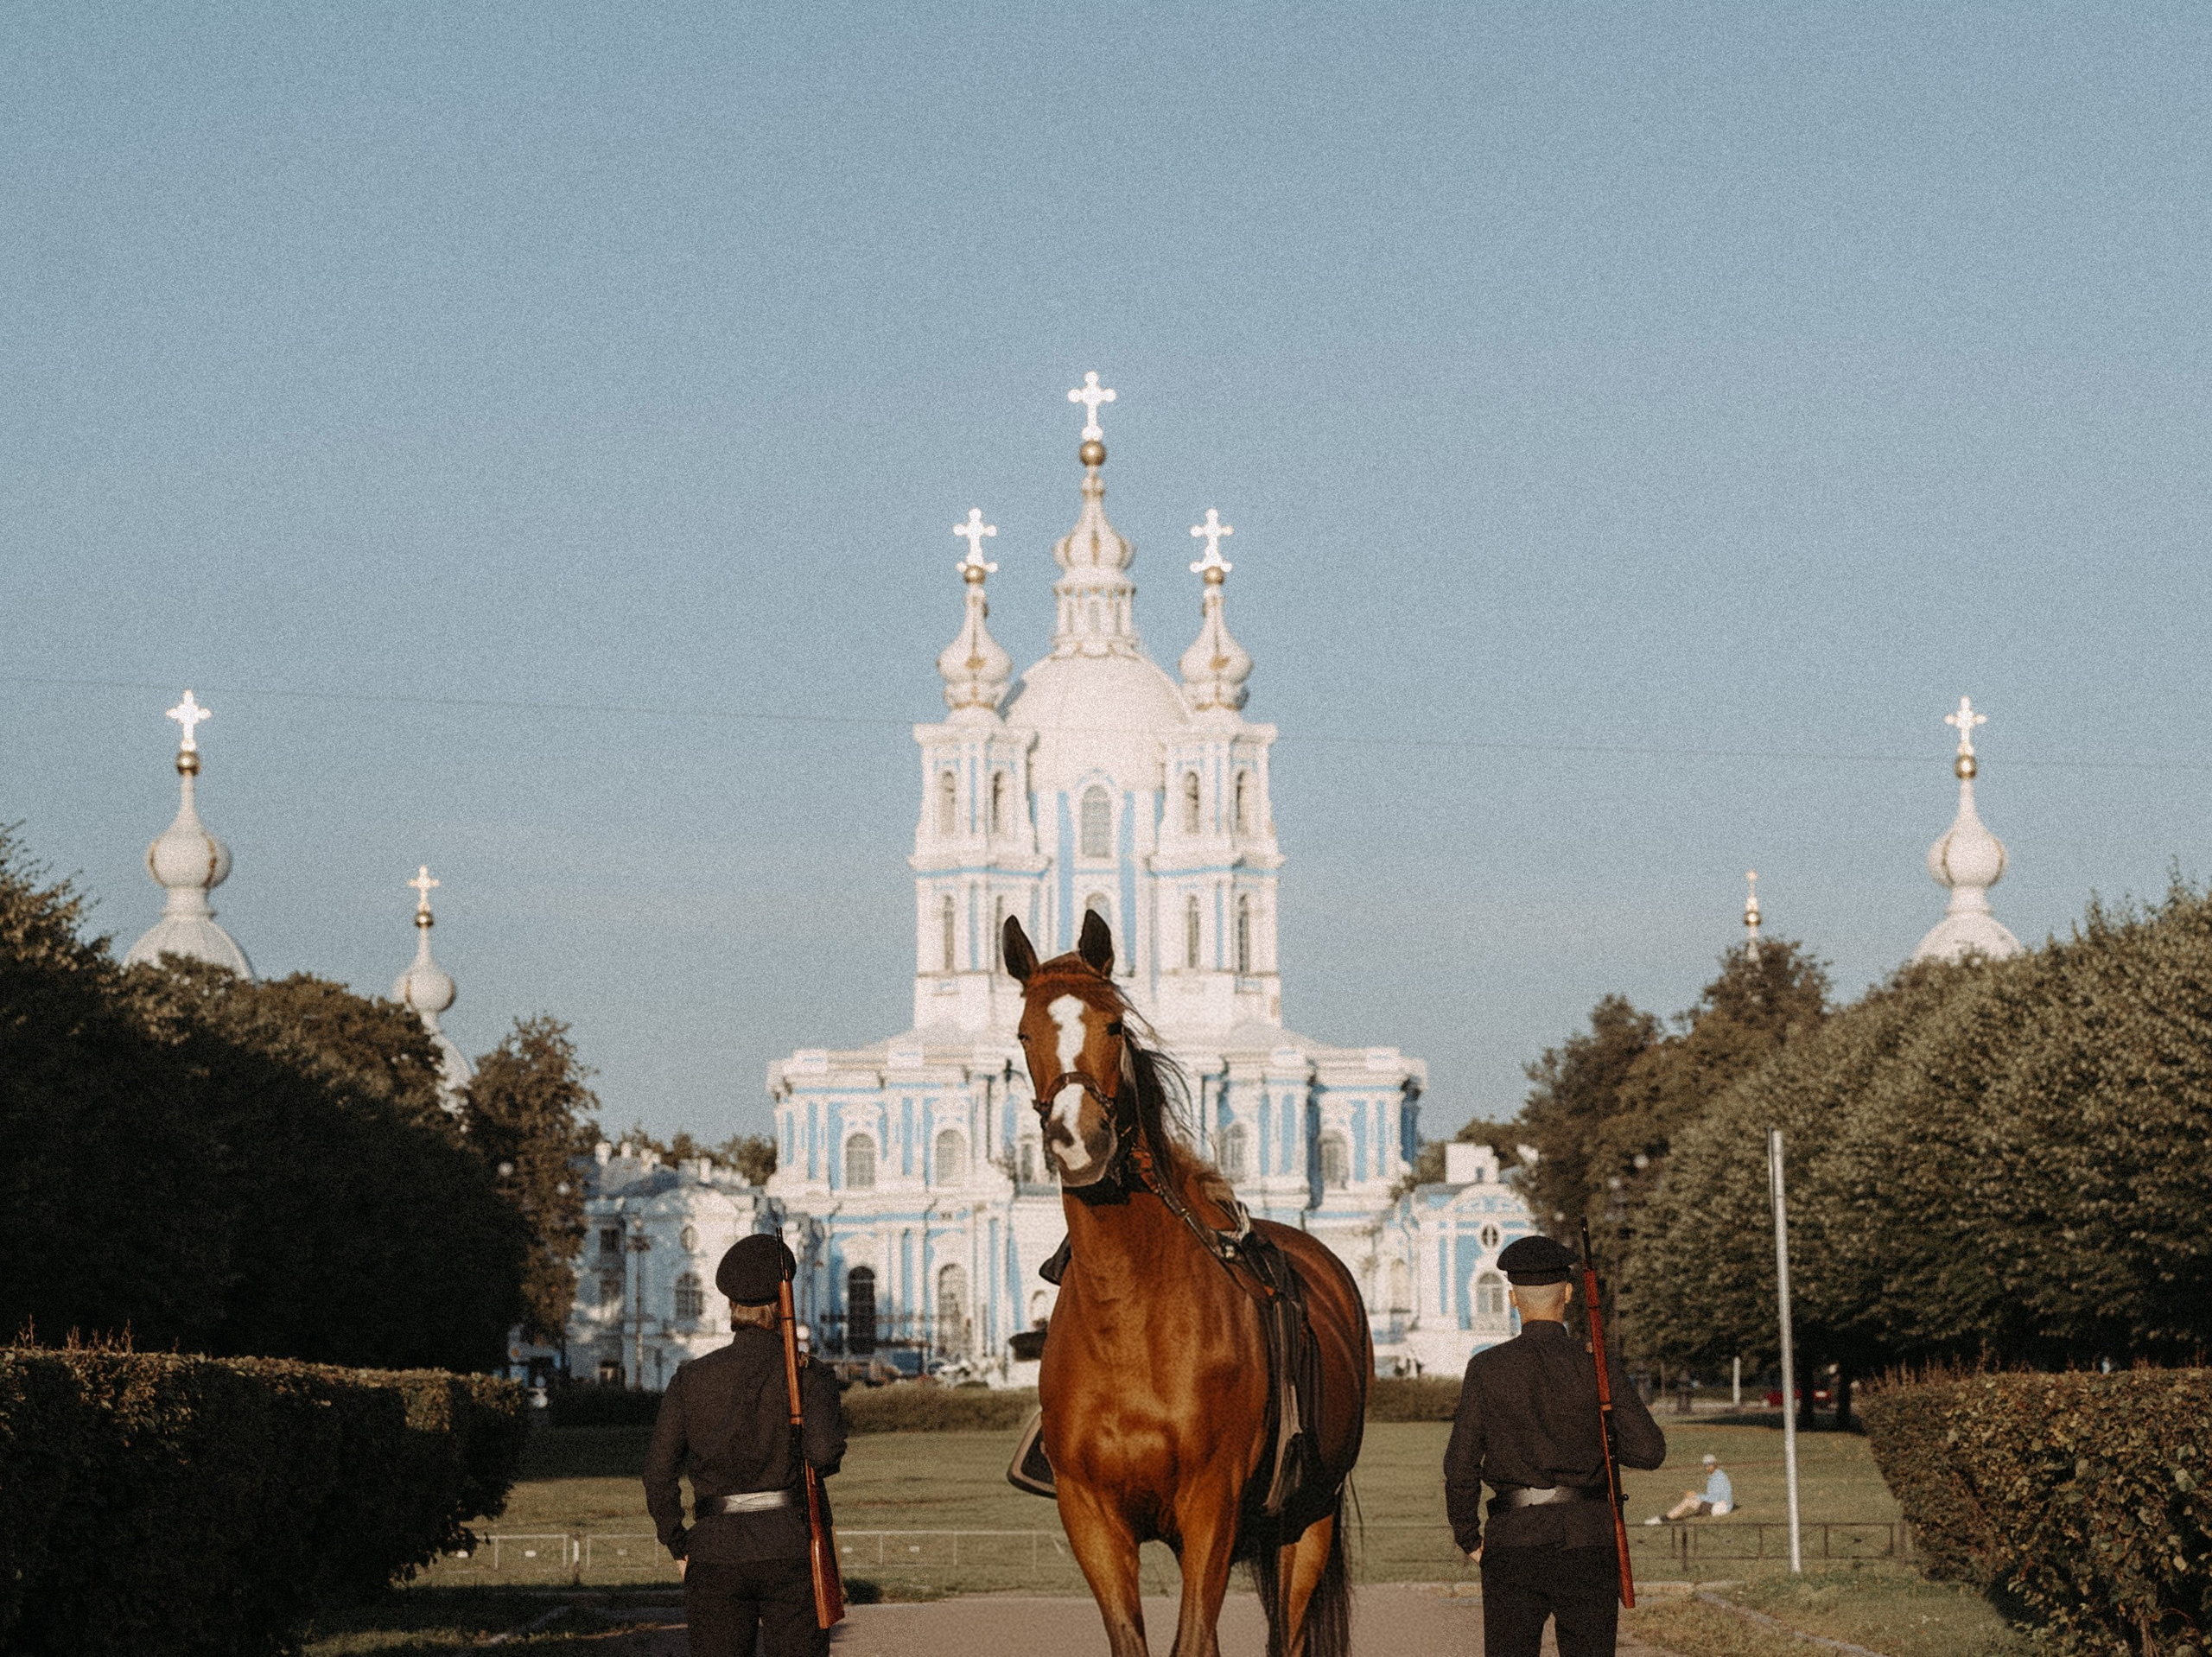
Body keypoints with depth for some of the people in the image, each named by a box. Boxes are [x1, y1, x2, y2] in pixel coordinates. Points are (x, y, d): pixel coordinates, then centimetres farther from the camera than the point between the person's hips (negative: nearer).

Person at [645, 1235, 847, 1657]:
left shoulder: (692, 1379, 5)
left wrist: (679, 1547, 9)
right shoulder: (809, 1376, -2)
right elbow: (823, 1451, -18)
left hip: (715, 1556, 2)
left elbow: (658, 1471, 0)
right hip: (789, 1553, -2)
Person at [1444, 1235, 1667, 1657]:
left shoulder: (1486, 1369, -2)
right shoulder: (1599, 1368, -3)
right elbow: (1649, 1451, -5)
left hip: (1513, 1542, 0)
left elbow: (1460, 1464, -2)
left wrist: (1468, 1539, 10)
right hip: (1586, 1539, 0)